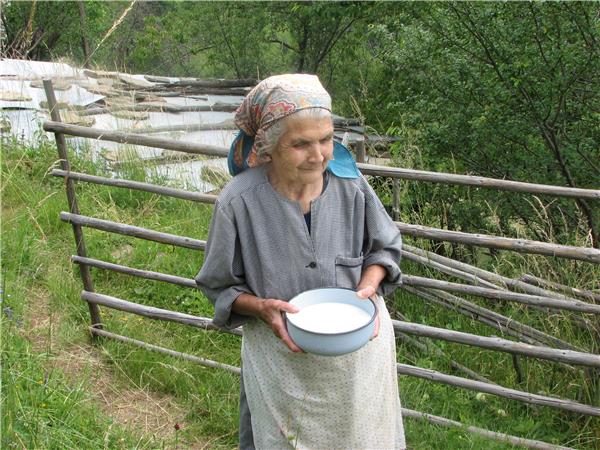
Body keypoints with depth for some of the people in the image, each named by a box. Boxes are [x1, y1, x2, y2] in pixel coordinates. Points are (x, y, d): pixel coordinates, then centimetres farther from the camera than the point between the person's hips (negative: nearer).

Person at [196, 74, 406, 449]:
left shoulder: (351, 185, -14)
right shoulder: (239, 202, -20)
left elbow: (385, 247, 2)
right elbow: (221, 286, -7)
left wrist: (369, 286, -17)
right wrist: (262, 308, -25)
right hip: (282, 356, -2)